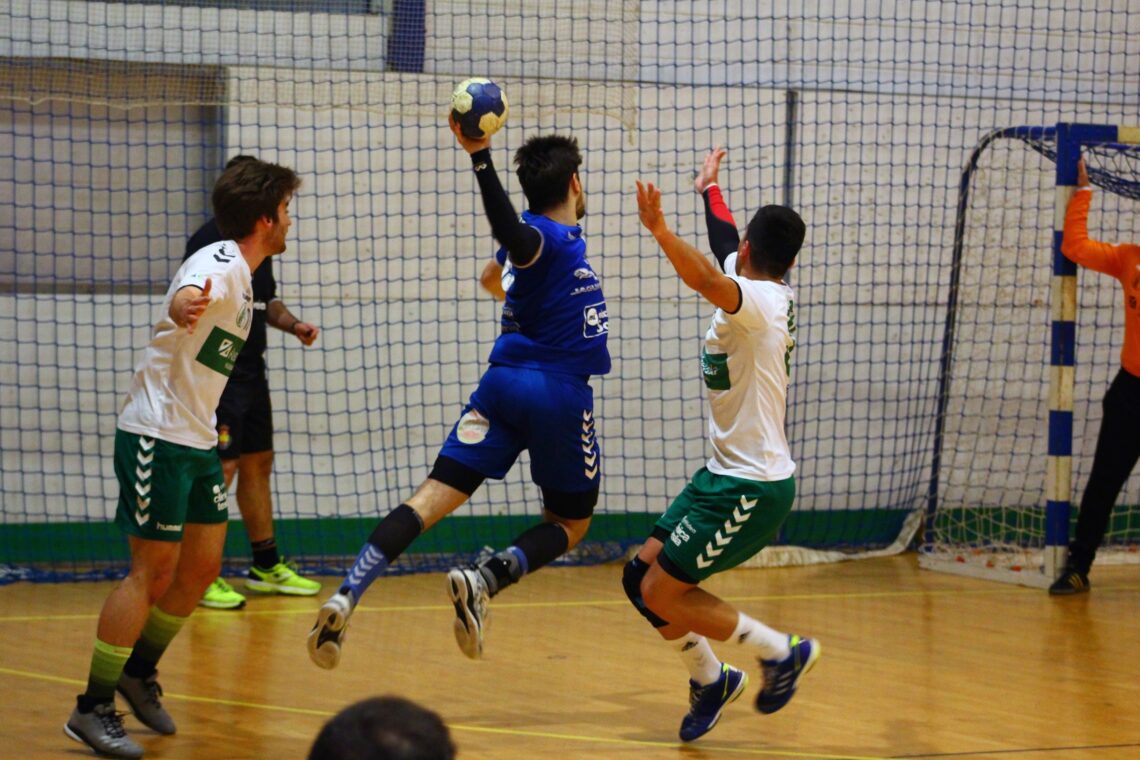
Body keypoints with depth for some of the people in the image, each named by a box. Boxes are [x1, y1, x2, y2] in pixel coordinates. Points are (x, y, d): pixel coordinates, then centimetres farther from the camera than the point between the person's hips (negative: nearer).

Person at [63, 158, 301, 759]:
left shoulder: (241, 278, 14)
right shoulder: (222, 263, -16)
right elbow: (183, 299, -40)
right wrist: (186, 305, -63)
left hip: (196, 441, 9)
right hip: (157, 436, -9)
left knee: (202, 568, 11)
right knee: (153, 571, -9)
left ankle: (139, 672, 28)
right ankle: (92, 709, -3)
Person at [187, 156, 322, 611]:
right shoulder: (209, 240, -13)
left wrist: (292, 324, 7)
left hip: (251, 372, 9)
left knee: (257, 464, 15)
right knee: (219, 469, -11)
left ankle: (266, 566, 25)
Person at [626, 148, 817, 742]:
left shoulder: (761, 299, -19)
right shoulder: (768, 292, 8)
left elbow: (709, 280, -42)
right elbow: (725, 244, 30)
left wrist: (661, 233, -56)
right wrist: (709, 189, 47)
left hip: (753, 488, -9)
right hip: (726, 473, 9)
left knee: (661, 593, -9)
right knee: (640, 576, 9)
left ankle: (781, 652, 4)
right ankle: (710, 679, 24)